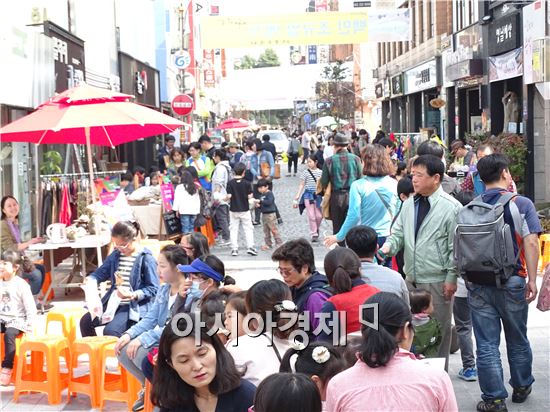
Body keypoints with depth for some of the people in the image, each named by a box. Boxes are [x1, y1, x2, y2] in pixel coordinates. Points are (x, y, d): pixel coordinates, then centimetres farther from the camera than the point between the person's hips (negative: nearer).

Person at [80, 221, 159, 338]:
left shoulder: (146, 258, -11)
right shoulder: (115, 255, 8)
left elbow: (153, 289, -12)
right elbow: (100, 273, 15)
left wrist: (133, 295, -27)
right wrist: (91, 280, -9)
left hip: (135, 305, -7)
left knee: (110, 331, -27)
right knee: (85, 322, -6)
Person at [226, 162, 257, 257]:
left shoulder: (230, 183, -8)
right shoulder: (247, 183, -9)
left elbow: (229, 196, -12)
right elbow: (250, 196, -8)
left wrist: (226, 198, 9)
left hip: (233, 209, 1)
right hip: (245, 210, -1)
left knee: (233, 229, 8)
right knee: (248, 228, 8)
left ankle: (234, 249, 7)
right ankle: (250, 246, 1)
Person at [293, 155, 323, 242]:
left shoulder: (320, 172, 2)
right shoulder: (305, 172, -2)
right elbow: (301, 185, 0)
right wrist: (296, 198, -3)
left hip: (317, 195, 1)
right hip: (308, 194, -1)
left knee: (319, 216, 0)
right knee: (311, 216, -4)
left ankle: (316, 229, 30)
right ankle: (314, 234, 7)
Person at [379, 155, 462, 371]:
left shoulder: (451, 207, -10)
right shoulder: (409, 204, 8)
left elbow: (456, 247, -10)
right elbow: (398, 234, 11)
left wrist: (451, 278, -12)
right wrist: (387, 247, -10)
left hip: (437, 280, -6)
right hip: (411, 278, 6)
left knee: (439, 330, 6)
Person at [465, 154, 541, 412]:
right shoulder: (521, 204, -7)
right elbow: (531, 243, -14)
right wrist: (531, 280, -11)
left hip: (478, 284, 1)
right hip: (512, 283, -1)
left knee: (487, 345, 6)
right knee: (517, 340, 18)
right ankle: (521, 388, 34)